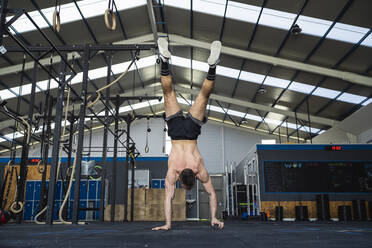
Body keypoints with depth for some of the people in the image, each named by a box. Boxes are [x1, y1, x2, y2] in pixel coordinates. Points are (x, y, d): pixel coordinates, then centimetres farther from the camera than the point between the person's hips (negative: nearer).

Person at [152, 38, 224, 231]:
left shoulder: (200, 171, -20)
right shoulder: (173, 171, -23)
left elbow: (212, 194, -11)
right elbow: (168, 198, -20)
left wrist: (214, 218, -7)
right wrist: (167, 223, -18)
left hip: (191, 127, 0)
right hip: (177, 127, 0)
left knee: (204, 95, 4)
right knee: (169, 93, 4)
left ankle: (212, 64, -5)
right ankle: (164, 60, -6)